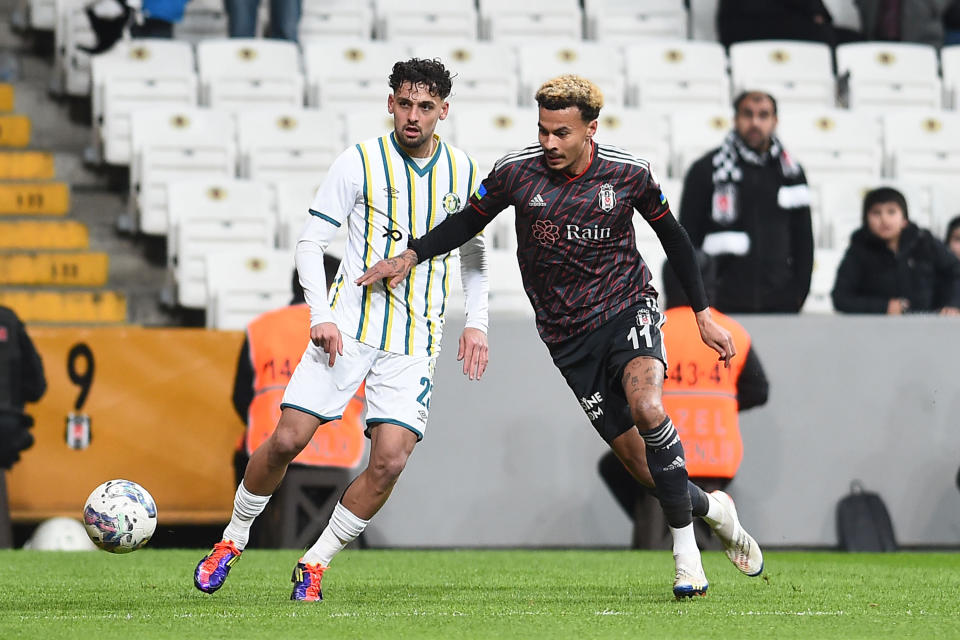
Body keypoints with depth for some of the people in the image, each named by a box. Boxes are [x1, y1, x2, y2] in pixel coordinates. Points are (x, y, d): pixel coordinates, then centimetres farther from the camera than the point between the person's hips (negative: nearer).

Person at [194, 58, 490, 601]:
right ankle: (233, 539, 16)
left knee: (390, 461, -12)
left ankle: (315, 564, 5)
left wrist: (476, 322, 8)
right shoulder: (360, 163, -5)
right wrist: (321, 315, -12)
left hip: (416, 341, 2)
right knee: (288, 439, -8)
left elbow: (474, 250, 19)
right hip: (349, 326, -2)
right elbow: (311, 241, -1)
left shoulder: (463, 171, 5)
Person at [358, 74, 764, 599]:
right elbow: (468, 221, 7)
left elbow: (672, 235, 7)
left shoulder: (629, 173, -8)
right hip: (568, 335, 2)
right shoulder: (515, 172, -9)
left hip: (627, 306, -2)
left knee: (647, 408, -30)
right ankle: (712, 508, 27)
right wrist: (411, 255, -7)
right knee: (636, 459, -3)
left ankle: (685, 550, -18)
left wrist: (703, 314, 8)